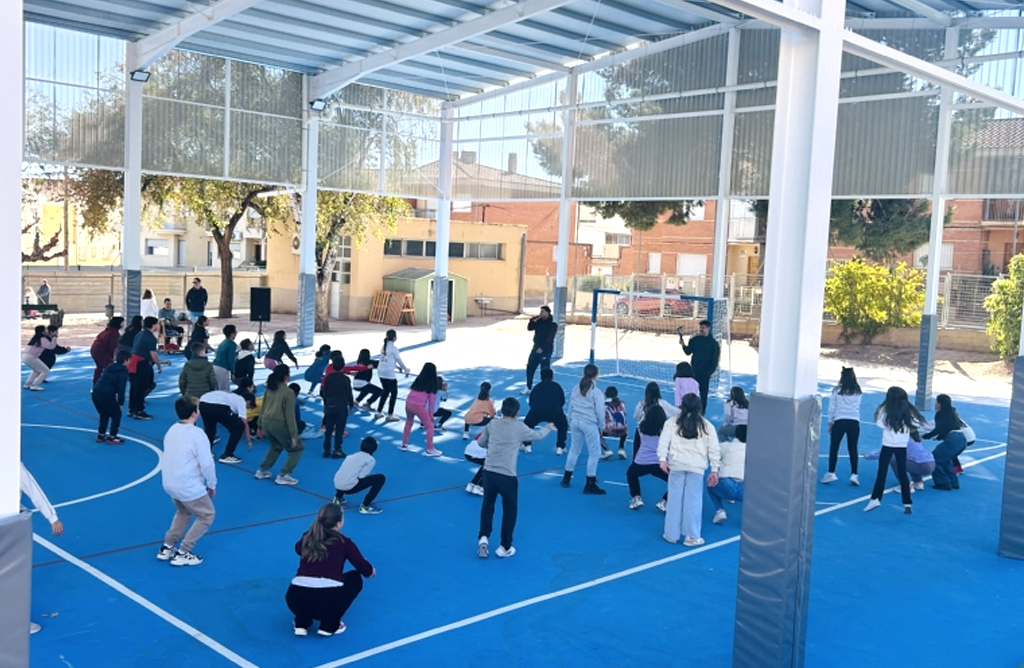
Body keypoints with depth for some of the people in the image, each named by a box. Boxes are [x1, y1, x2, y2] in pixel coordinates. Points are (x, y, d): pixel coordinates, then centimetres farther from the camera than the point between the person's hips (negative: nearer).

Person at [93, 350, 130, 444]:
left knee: (104, 415, 26)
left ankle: (100, 435, 30)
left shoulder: (110, 367, 22)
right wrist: (120, 403, 0)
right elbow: (121, 388, -6)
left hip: (96, 392, 7)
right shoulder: (123, 371, -1)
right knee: (116, 414, 10)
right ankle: (112, 437, 11)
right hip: (106, 395, -7)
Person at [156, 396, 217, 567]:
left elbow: (171, 458, 12)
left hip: (169, 483, 8)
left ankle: (167, 548, 27)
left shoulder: (172, 430, 5)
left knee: (184, 511, 32)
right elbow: (206, 463, -18)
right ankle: (182, 554, 8)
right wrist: (212, 484, -2)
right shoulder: (197, 434, -19)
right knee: (207, 515, 11)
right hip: (189, 486, -8)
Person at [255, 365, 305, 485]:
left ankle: (262, 471, 30)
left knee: (276, 446, 33)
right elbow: (290, 415, -13)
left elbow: (262, 408, 15)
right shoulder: (289, 392, -10)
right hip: (279, 424, -7)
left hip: (266, 423, 7)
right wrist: (294, 435, -11)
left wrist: (260, 425, 26)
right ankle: (283, 476, 2)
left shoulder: (269, 389, 10)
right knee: (297, 448, 9)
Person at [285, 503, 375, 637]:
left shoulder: (307, 538, 19)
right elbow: (365, 569, 21)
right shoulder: (344, 542, 9)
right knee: (355, 578, 26)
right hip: (329, 600, -4)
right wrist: (371, 571, 45)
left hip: (296, 600, 5)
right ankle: (329, 626, 16)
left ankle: (301, 624, 22)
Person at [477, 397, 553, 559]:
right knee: (510, 510, 13)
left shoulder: (492, 425, 5)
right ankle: (505, 547, 18)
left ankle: (483, 538, 10)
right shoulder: (519, 427, -3)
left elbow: (481, 443, 17)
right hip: (507, 476, -3)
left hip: (489, 472, 3)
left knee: (487, 506, 21)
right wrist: (548, 427, 33)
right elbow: (537, 435, 13)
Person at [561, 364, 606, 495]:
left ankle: (566, 478, 29)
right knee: (594, 453, 3)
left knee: (574, 449, 21)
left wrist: (570, 422, 22)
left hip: (575, 421, 6)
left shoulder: (576, 389, 6)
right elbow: (600, 411, -8)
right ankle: (590, 485, 4)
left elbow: (570, 407, 12)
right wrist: (601, 425, 8)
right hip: (589, 424, -6)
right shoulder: (596, 392, -11)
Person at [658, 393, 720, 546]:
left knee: (675, 499, 7)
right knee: (693, 501, 4)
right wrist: (715, 470, 11)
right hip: (696, 466, 0)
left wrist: (662, 459, -10)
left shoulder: (672, 423, 11)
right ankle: (692, 536, 8)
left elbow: (664, 441, -3)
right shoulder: (707, 426, 13)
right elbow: (714, 449, 9)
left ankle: (672, 534, 15)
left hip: (677, 464, 0)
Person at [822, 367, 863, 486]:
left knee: (834, 447, 5)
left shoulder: (837, 390, -2)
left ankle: (831, 473, 3)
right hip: (854, 421, 2)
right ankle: (854, 475, 8)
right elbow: (857, 407, 6)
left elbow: (831, 408, 2)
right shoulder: (857, 391, 5)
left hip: (840, 421, -2)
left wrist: (830, 422, 11)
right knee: (853, 449, 9)